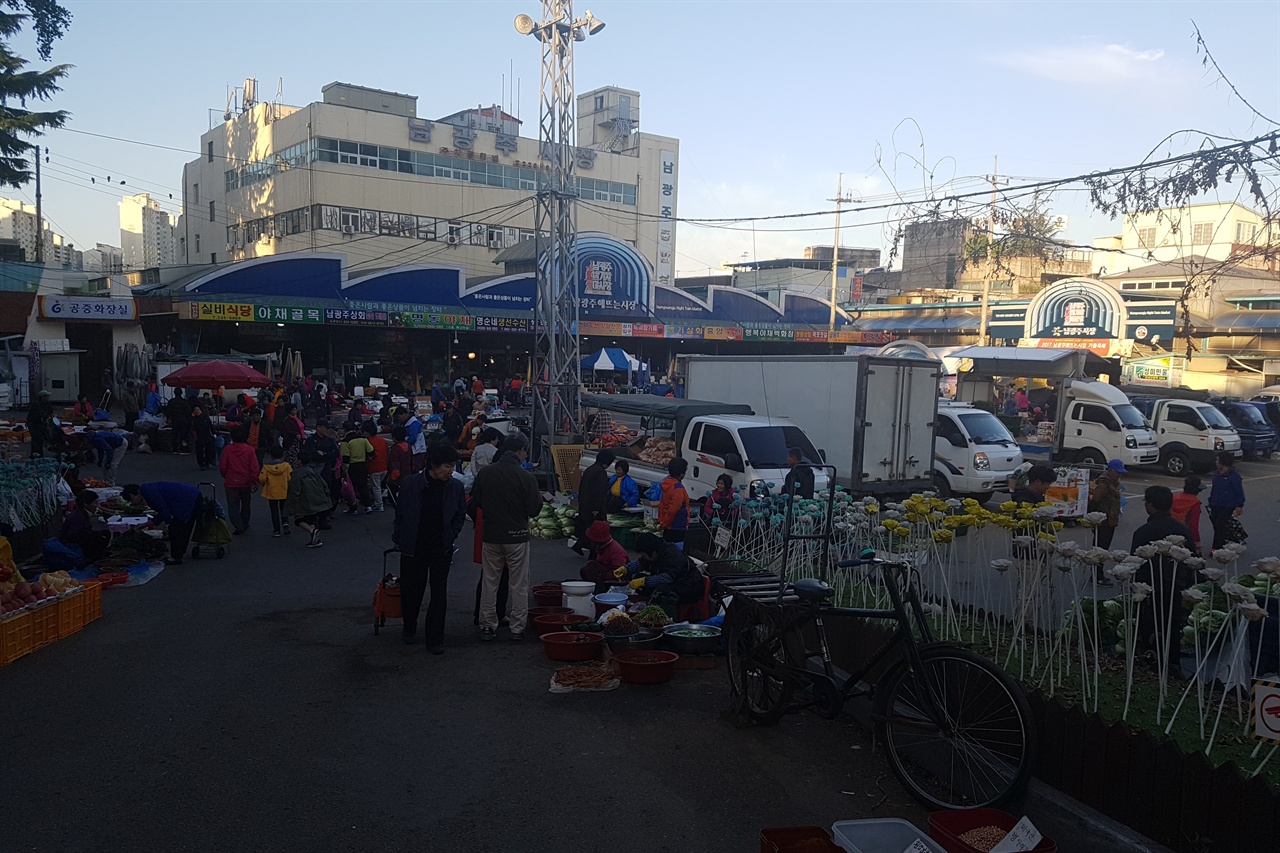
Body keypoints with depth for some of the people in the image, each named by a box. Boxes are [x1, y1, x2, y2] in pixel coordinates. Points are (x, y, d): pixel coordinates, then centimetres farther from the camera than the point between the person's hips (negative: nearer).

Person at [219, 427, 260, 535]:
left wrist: (225, 477, 14)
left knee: (233, 506, 4)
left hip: (231, 483, -1)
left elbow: (222, 466, -4)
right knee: (245, 504, 19)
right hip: (246, 483, 1)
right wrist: (255, 482, -2)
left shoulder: (227, 450, -8)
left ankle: (238, 527, -5)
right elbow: (254, 467, -10)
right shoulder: (249, 450, -8)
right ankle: (244, 525, 30)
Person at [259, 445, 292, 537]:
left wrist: (263, 484, 7)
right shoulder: (287, 466, -9)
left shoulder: (266, 467, -10)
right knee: (283, 509, 21)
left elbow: (262, 479, -15)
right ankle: (285, 522, -1)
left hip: (272, 493, -1)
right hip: (284, 492, 1)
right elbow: (290, 478, -11)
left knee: (274, 512, 9)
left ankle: (276, 530, 10)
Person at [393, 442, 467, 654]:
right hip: (414, 547, -1)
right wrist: (399, 539, 3)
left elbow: (461, 514, 7)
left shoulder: (455, 487, -6)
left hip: (441, 549, 1)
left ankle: (434, 639, 11)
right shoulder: (411, 484, -10)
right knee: (410, 590, 12)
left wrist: (451, 537, 0)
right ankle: (409, 628, 38)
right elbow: (400, 513, 1)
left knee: (439, 594, 1)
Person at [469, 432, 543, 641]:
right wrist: (539, 498, 10)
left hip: (491, 535, 4)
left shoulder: (485, 473, -1)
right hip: (517, 537, -3)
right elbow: (533, 510, -11)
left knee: (489, 582, 13)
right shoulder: (525, 477, -13)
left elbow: (475, 503, 6)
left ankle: (487, 626, 17)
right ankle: (517, 628, 11)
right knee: (519, 585, 7)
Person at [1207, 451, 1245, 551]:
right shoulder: (1217, 474, 9)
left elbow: (1239, 491, -8)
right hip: (1216, 505, 7)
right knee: (1216, 525, 9)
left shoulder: (1234, 475, -11)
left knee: (1219, 526, -10)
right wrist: (1211, 501, 18)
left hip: (1228, 507, -7)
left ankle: (1216, 548, -5)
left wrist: (1239, 506, -10)